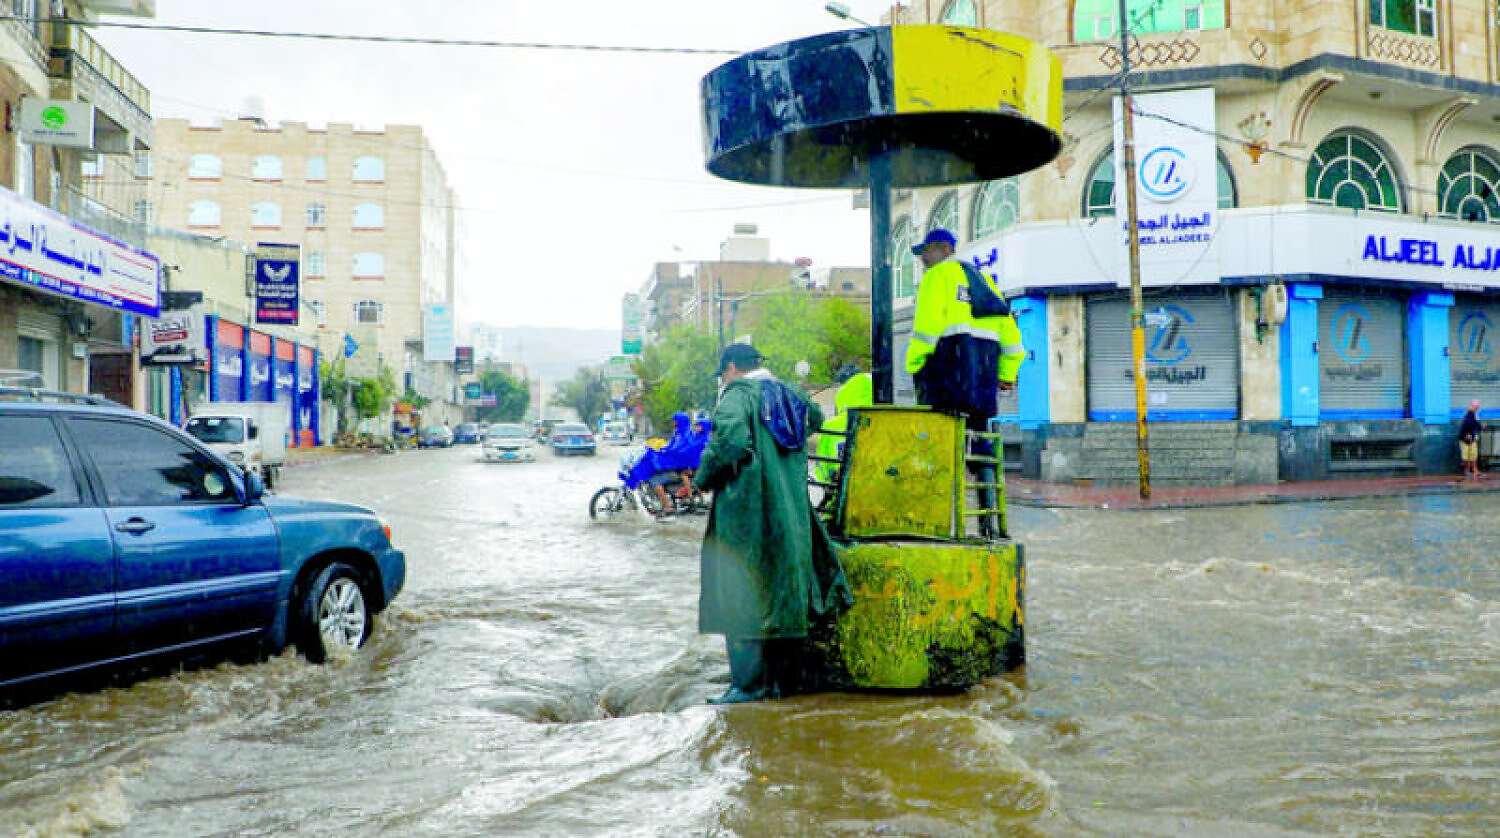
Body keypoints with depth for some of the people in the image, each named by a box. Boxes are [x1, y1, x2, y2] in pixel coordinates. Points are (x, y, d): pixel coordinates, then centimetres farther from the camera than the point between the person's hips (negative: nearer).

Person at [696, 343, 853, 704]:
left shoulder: (739, 393, -8)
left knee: (742, 598, -1)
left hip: (747, 515, -7)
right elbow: (816, 417, 36)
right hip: (791, 516, 7)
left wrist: (705, 478, -12)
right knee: (785, 597, 12)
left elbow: (729, 437, -26)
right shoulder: (787, 394, 15)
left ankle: (749, 683, -2)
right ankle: (783, 680, 17)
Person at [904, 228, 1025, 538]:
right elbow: (1009, 328, 22)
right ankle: (988, 520, 7)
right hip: (985, 365, 7)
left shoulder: (938, 275, 2)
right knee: (980, 438, 10)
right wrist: (1007, 373, 24)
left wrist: (914, 363, -8)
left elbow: (928, 323, -13)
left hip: (950, 358, -7)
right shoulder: (980, 278, 25)